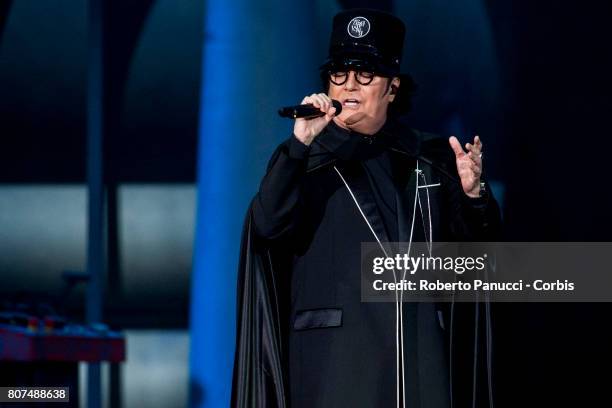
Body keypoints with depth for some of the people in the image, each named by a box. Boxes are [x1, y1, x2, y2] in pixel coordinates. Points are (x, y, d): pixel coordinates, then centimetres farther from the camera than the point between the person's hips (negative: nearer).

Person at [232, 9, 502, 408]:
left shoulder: (430, 157, 12)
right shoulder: (303, 157, 6)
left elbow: (477, 235, 8)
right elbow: (268, 226, -10)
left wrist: (473, 192, -13)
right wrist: (300, 144, -19)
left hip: (419, 345, 2)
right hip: (334, 349, -2)